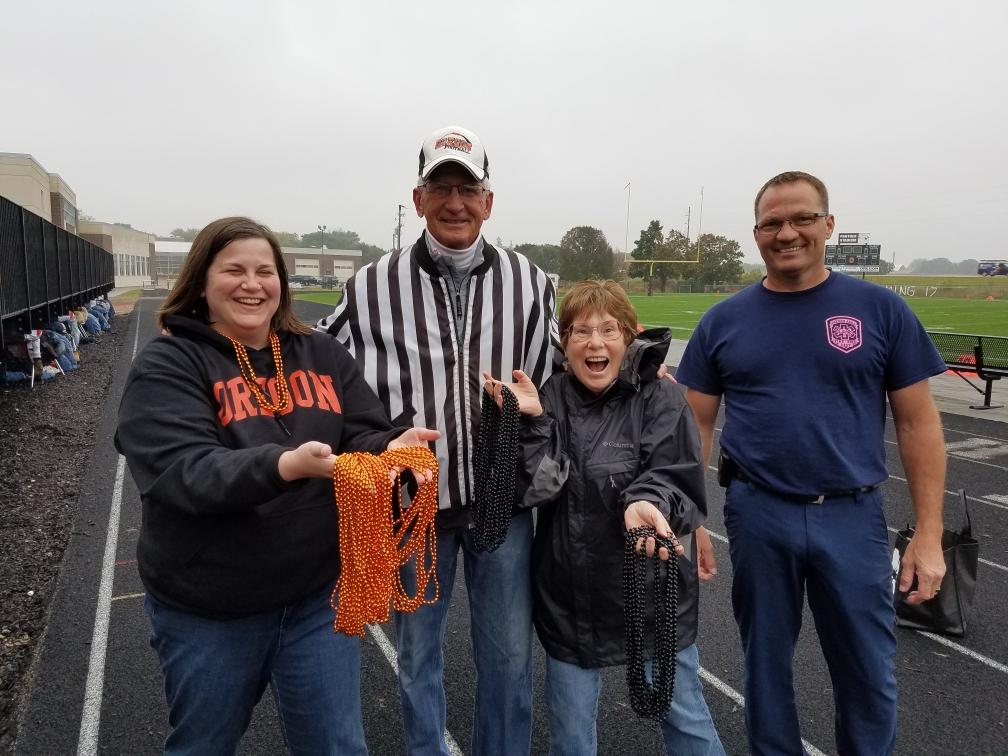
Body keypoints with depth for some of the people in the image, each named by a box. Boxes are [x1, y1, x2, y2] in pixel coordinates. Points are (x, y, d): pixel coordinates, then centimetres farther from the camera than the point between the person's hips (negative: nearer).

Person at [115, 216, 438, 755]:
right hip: (207, 610, -2)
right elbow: (180, 472, -23)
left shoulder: (322, 355, 2)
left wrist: (391, 448, -25)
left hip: (317, 596, 3)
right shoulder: (165, 367, -10)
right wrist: (288, 464, -39)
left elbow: (364, 435, -1)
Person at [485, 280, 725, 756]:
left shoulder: (660, 400, -10)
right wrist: (532, 421, -25)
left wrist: (647, 504, -37)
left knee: (685, 717, 17)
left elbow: (677, 480, -17)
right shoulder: (547, 400, -4)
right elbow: (533, 490, -12)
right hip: (569, 597, 2)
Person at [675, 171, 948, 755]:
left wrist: (929, 534, -3)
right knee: (766, 663, 16)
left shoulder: (881, 310, -1)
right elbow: (697, 426, 4)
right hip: (757, 515, 1)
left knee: (871, 673, 11)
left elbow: (918, 423, 1)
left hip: (853, 517, 0)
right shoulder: (724, 321, 2)